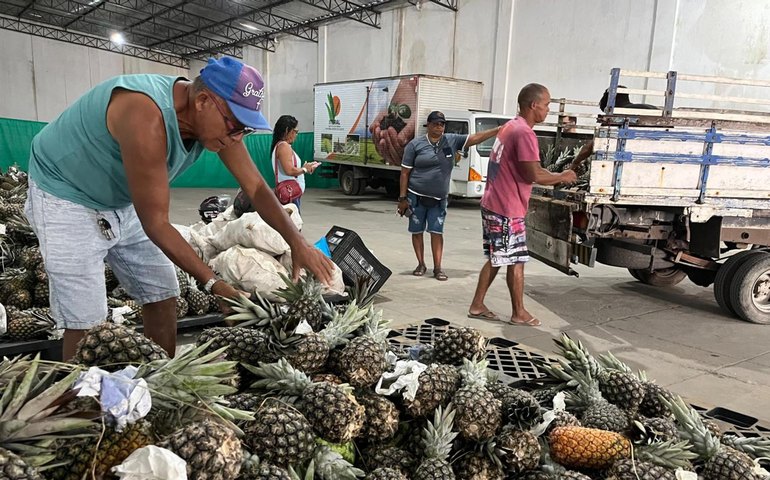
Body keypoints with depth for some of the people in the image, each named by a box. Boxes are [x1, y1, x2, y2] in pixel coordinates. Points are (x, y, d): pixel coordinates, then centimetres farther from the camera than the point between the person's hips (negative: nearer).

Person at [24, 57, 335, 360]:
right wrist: (212, 284, -30)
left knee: (162, 296, 7)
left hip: (122, 202, 8)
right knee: (86, 322, -10)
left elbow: (256, 187, -8)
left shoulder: (215, 119, -13)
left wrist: (297, 243, -20)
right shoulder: (147, 118, -37)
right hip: (65, 196, -7)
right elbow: (156, 223, -32)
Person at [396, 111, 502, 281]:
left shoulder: (452, 140, 4)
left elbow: (475, 138, 0)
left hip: (439, 199, 2)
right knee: (417, 231, 6)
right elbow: (405, 173, -3)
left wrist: (499, 129, -10)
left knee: (437, 232, 1)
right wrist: (402, 198, -7)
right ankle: (421, 264, 20)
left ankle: (437, 268, 6)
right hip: (416, 196, -1)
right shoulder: (415, 144, -4)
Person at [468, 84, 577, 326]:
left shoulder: (511, 126, 14)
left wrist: (556, 176, 14)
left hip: (493, 206, 9)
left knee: (495, 260, 16)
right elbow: (534, 175, -20)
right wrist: (562, 178, -5)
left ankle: (477, 306, 21)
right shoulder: (524, 133, -18)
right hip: (507, 210, -9)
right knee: (516, 262, 3)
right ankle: (519, 314, 15)